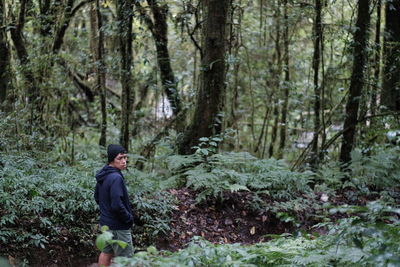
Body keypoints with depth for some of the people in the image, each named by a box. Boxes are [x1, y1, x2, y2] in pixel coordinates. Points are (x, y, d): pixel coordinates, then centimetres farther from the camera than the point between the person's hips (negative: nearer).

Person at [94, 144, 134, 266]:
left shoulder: (102, 176, 5)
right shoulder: (116, 178, -24)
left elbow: (97, 197, 18)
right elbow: (117, 205, -28)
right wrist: (129, 218, -14)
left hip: (105, 223, 9)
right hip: (118, 227, -9)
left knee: (106, 252, 20)